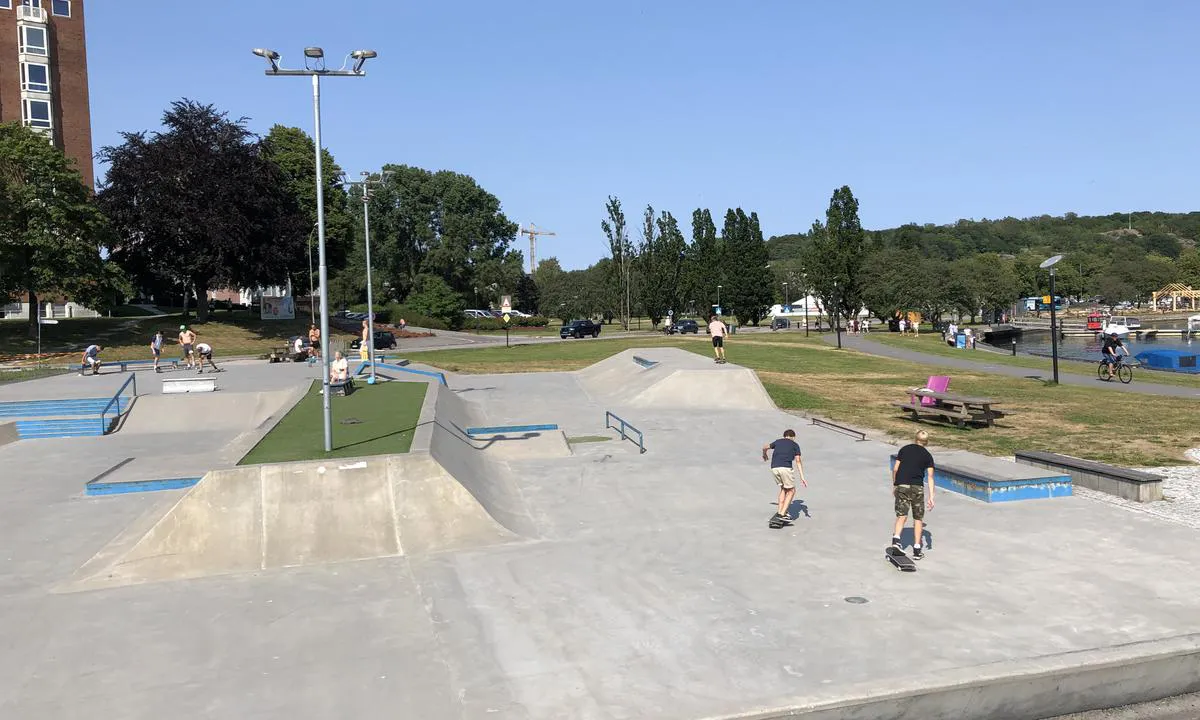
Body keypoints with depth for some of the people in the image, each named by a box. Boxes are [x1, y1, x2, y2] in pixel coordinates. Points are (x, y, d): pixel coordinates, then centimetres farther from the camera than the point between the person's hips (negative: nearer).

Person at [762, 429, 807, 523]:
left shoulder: (778, 441, 25)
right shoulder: (795, 445, 17)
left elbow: (765, 447, 37)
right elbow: (798, 461, 9)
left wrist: (764, 455, 59)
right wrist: (802, 477, 5)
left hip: (774, 468, 4)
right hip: (785, 468, -4)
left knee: (783, 488, 25)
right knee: (791, 491, 11)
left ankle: (780, 512, 19)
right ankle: (782, 514, 0)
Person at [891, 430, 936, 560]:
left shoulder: (904, 449, 11)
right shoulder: (927, 455, 7)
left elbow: (895, 469, 7)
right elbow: (930, 477, -1)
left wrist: (894, 485, 18)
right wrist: (931, 496, -3)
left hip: (901, 485, 1)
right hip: (917, 487, -1)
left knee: (902, 515, 2)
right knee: (918, 518, 9)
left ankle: (896, 538, -23)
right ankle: (917, 550, 9)